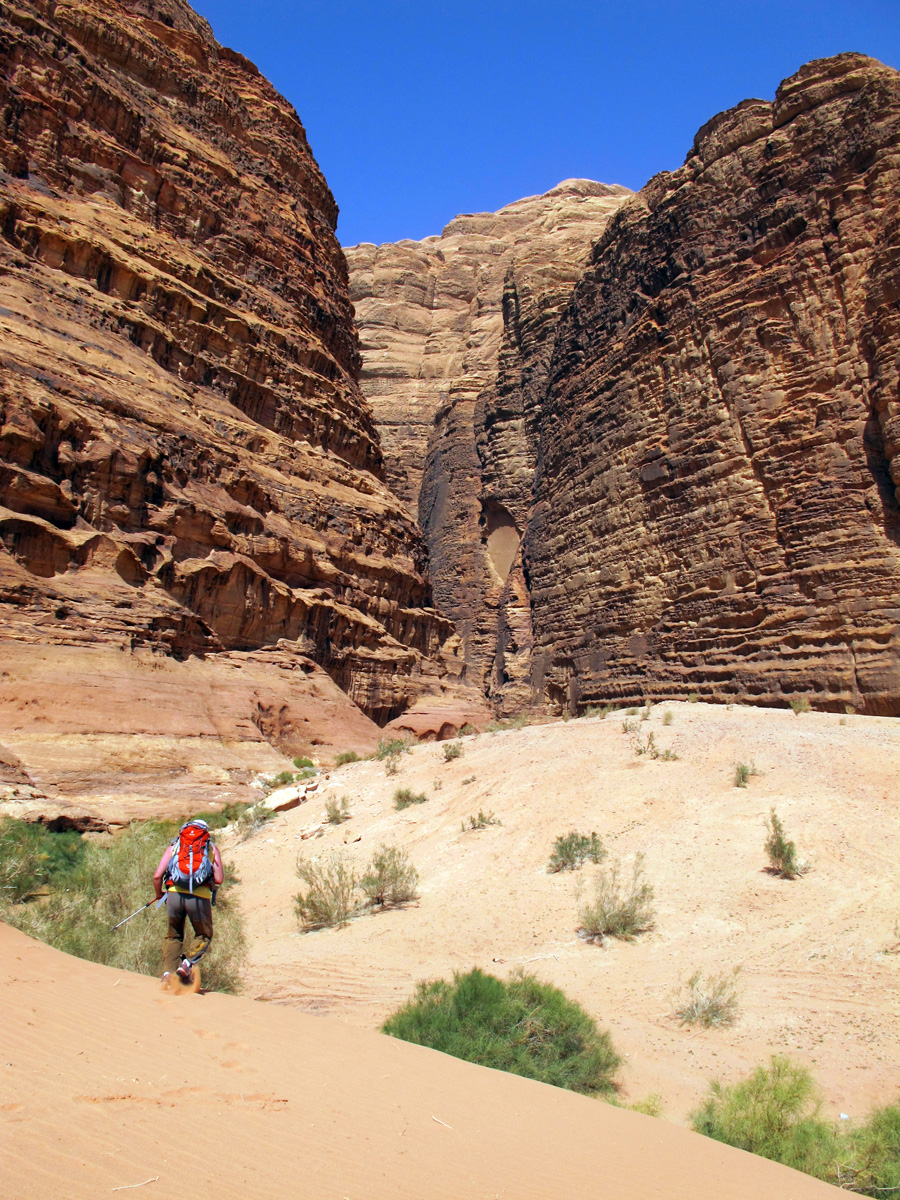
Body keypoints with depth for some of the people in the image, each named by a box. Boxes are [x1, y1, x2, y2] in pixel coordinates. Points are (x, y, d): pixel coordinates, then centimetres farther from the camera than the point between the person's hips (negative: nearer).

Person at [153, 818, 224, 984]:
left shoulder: (173, 845, 21)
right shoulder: (212, 847, 19)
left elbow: (157, 876, 10)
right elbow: (219, 880, 9)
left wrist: (159, 894, 28)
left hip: (174, 894, 2)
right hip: (200, 897, -1)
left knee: (173, 937, 24)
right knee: (204, 936, 20)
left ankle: (168, 972, 7)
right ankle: (188, 964, -3)